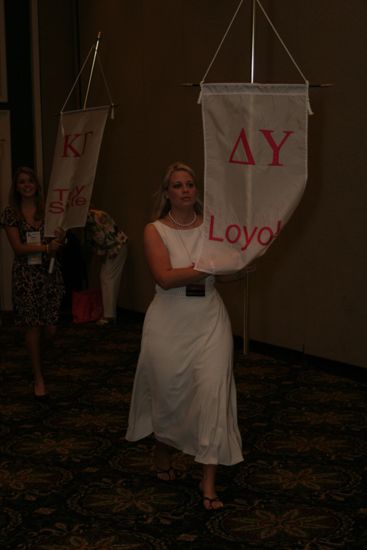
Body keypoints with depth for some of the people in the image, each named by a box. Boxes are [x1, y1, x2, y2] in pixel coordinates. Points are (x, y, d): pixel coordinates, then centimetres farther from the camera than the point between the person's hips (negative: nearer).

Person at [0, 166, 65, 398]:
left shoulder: (47, 210, 3)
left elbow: (55, 246, 4)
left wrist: (60, 238, -20)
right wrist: (45, 247, -20)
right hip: (25, 273, -1)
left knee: (50, 330, 0)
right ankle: (39, 378, 13)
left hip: (49, 271, 1)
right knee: (33, 327, 0)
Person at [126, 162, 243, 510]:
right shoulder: (155, 230, -4)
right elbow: (165, 277, -18)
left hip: (209, 319, 1)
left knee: (212, 392, -7)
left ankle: (209, 482, 0)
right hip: (170, 321, -1)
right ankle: (163, 456, 42)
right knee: (169, 393, 12)